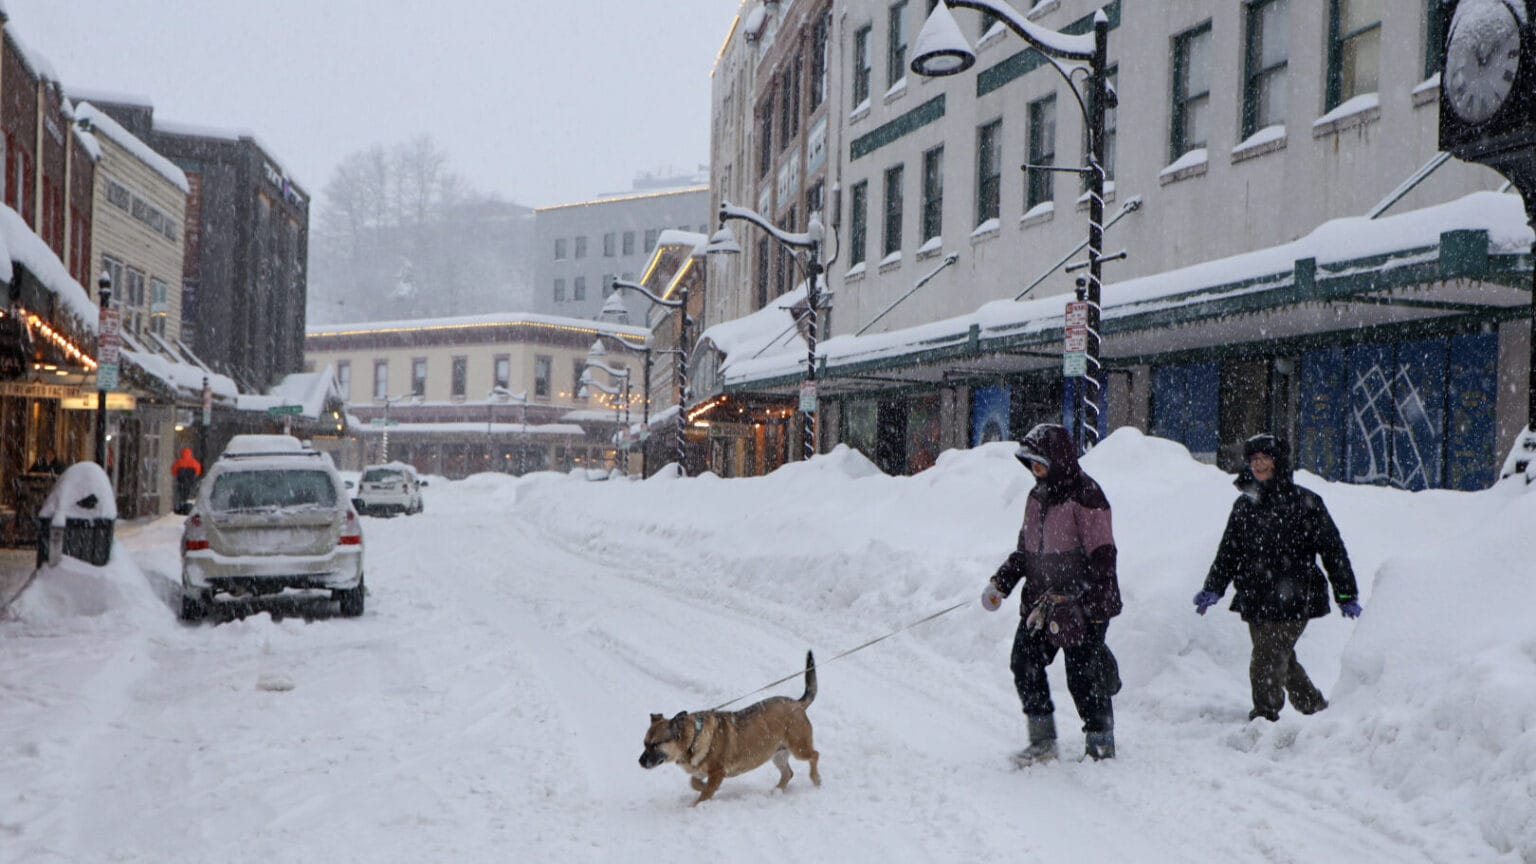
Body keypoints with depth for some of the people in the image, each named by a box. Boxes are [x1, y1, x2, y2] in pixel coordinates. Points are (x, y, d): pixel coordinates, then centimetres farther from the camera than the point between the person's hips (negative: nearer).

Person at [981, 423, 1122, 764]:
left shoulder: (1086, 496, -14)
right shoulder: (1038, 496, 11)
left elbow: (1101, 559, -17)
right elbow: (1025, 549, 21)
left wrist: (1065, 601, -22)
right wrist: (1000, 582, 8)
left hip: (1084, 606, -8)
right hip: (1041, 600, 8)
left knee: (1083, 676, -2)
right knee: (1024, 662, 2)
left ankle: (1101, 745, 15)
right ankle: (1043, 741, 15)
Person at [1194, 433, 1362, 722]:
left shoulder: (1304, 502, -3)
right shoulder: (1244, 505, 13)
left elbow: (1332, 548, 1)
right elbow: (1228, 552, 17)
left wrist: (1346, 594, -1)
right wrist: (1212, 588, 6)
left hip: (1291, 600, -6)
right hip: (1255, 600, 6)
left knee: (1267, 660, -11)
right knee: (1283, 660, 13)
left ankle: (1265, 716, 0)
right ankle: (1317, 709, 30)